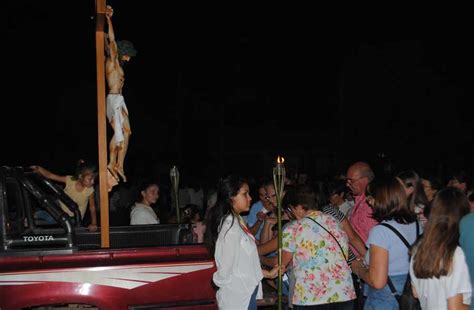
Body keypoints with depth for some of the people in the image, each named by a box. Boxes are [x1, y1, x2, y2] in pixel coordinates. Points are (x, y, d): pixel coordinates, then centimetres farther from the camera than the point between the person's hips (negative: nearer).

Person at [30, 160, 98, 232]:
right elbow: (49, 175, -24)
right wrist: (38, 169, -42)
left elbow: (92, 207, -9)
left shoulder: (90, 190, -22)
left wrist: (93, 224, -15)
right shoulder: (69, 180, -23)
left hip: (74, 220, 0)